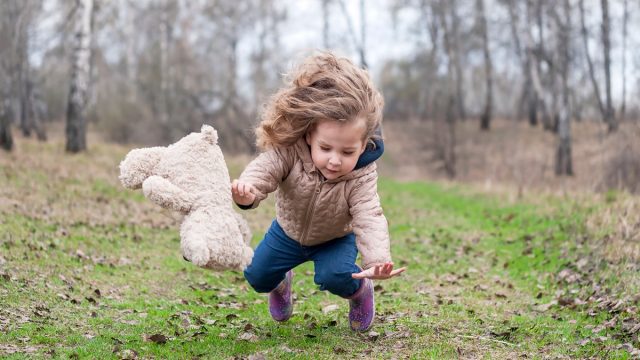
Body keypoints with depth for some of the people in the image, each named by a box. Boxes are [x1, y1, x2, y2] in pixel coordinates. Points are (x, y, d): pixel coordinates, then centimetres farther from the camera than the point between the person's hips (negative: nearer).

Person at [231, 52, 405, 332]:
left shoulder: (361, 176, -35)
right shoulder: (289, 152, -35)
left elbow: (369, 219, -42)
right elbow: (264, 168, -48)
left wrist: (377, 260, -62)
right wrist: (248, 191, -74)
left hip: (336, 238, -2)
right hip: (289, 232, 2)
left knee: (335, 277, -27)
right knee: (256, 277, 2)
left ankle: (360, 289, 10)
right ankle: (281, 282, 40)